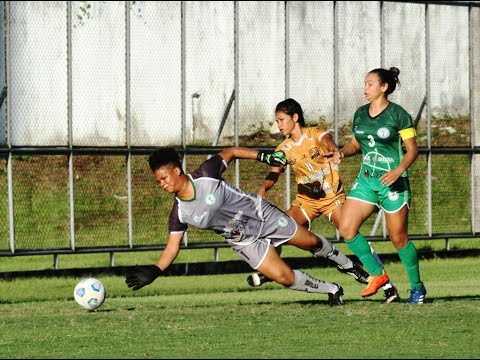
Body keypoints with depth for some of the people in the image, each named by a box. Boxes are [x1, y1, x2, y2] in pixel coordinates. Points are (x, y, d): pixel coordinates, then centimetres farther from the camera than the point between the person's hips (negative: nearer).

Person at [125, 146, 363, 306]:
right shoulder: (179, 214, -17)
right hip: (244, 241, 2)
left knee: (311, 242, 10)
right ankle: (332, 290, 14)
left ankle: (346, 263, 42)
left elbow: (230, 152, -9)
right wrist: (154, 271, -26)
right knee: (284, 277, -11)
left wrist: (263, 156, -13)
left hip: (262, 214, -2)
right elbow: (172, 246, -12)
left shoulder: (206, 174, -25)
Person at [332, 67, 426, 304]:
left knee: (399, 239, -2)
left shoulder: (398, 114, -8)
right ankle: (378, 274, 5)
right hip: (366, 180, 6)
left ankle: (417, 286, 17)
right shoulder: (360, 114, 9)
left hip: (393, 182, -6)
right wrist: (342, 153, -1)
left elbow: (412, 149, -7)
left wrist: (398, 170, -23)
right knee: (346, 229, -9)